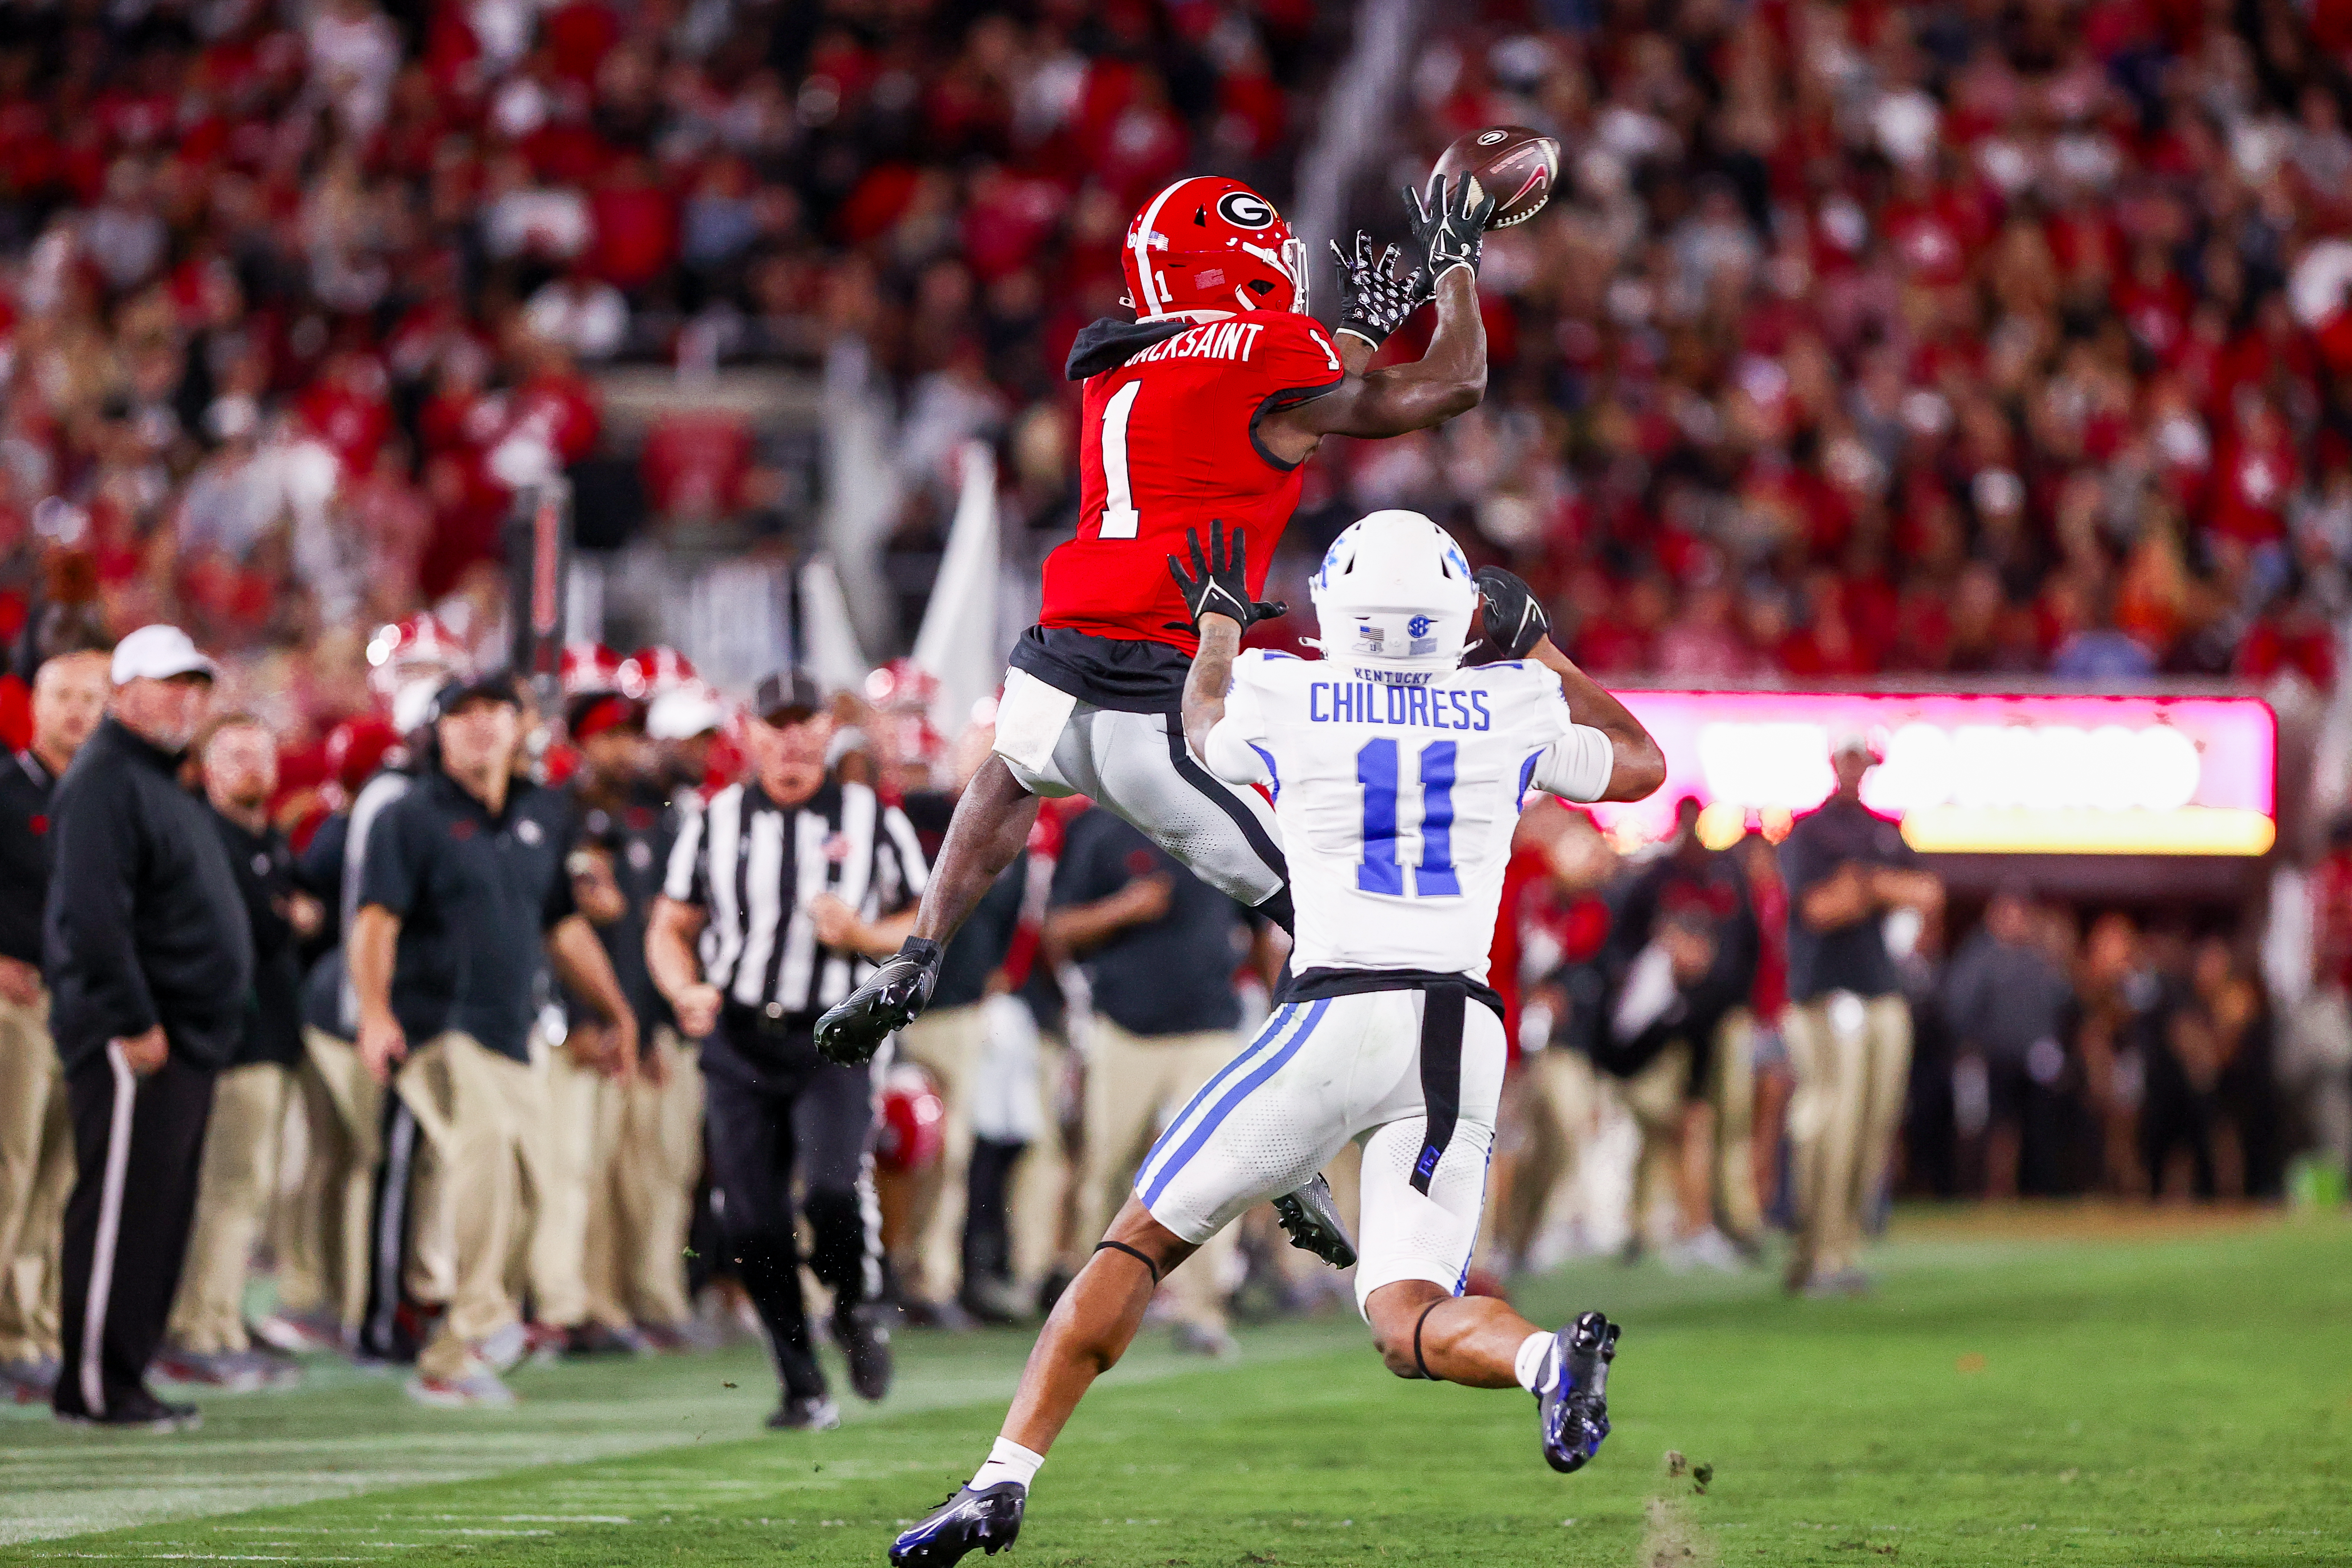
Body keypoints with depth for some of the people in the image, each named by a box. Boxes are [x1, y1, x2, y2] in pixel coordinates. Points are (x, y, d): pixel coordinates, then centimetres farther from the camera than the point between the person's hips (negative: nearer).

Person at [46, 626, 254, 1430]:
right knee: (120, 1207, -9)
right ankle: (93, 1385, -7)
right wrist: (133, 1023, -22)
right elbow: (94, 913, -20)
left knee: (161, 1210, 10)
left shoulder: (162, 783, 22)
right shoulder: (104, 782, -11)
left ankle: (123, 1375, 14)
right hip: (131, 1042, -10)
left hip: (186, 1034, 10)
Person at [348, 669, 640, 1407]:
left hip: (514, 1036, 7)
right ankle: (480, 1315, -32)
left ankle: (447, 1364, 15)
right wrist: (374, 1011, -28)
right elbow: (375, 922, -12)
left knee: (525, 1179, 2)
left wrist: (615, 1009, 31)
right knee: (484, 1141, -31)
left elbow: (562, 925, 29)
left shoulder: (544, 816, 18)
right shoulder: (412, 818, -1)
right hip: (438, 1029, -7)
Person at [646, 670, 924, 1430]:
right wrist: (686, 991, -9)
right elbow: (670, 929, 12)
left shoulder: (873, 821, 4)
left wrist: (865, 936, -10)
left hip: (832, 1044, -2)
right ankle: (803, 1389, 11)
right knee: (751, 1222, -3)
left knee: (835, 1187, -23)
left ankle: (858, 1304, 10)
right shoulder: (716, 823, 8)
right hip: (738, 1043, 2)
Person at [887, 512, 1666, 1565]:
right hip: (1467, 1040, 2)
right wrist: (1535, 646, 38)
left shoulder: (1285, 700, 6)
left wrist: (1218, 621, 48)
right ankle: (1544, 1357, -33)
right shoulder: (1516, 711, 10)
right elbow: (1641, 767, 31)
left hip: (1337, 1019, -2)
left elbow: (1204, 728, 32)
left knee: (1145, 1239, 8)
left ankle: (1005, 1478, -2)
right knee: (1406, 1316, 2)